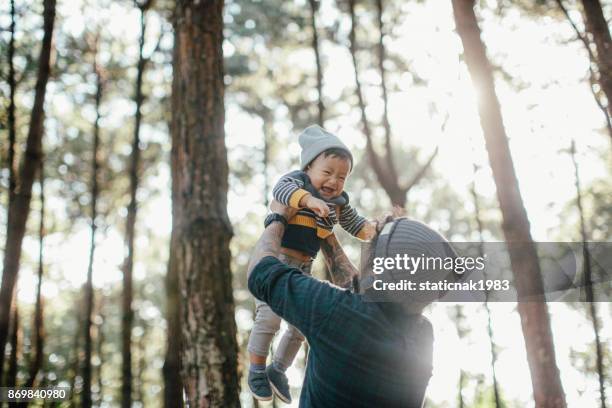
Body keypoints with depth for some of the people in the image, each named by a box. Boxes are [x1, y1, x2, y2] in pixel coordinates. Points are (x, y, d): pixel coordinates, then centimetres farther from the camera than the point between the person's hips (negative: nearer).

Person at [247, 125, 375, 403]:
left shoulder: (339, 202, 11)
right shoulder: (298, 181, -8)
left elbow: (354, 224, 23)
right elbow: (281, 189, -29)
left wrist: (372, 230, 3)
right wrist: (308, 199, -44)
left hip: (303, 267, 7)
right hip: (275, 260, -7)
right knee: (270, 315, -16)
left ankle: (278, 369, 31)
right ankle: (257, 368, 5)